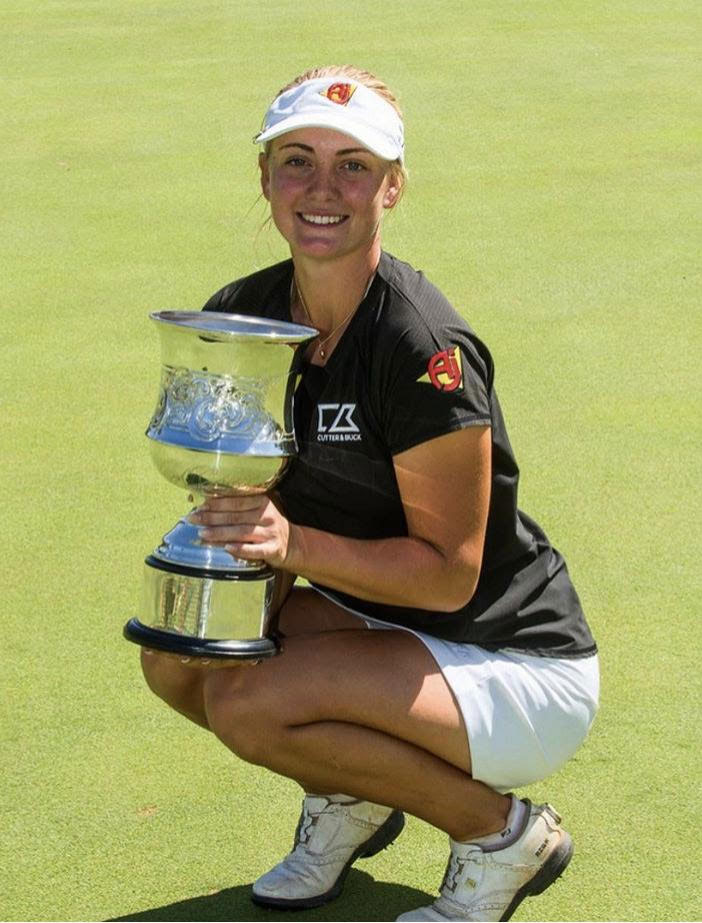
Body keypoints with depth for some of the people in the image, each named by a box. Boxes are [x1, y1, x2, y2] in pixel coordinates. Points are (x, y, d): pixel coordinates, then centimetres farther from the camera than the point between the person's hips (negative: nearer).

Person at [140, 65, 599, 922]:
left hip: (519, 673, -7)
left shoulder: (425, 350, -26)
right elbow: (242, 494, 8)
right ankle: (350, 799, 15)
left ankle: (502, 832, -5)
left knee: (250, 704, -27)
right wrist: (227, 542, -15)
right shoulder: (243, 316, -3)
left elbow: (450, 575, -23)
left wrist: (295, 542, -35)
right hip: (375, 621, 8)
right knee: (179, 657, -13)